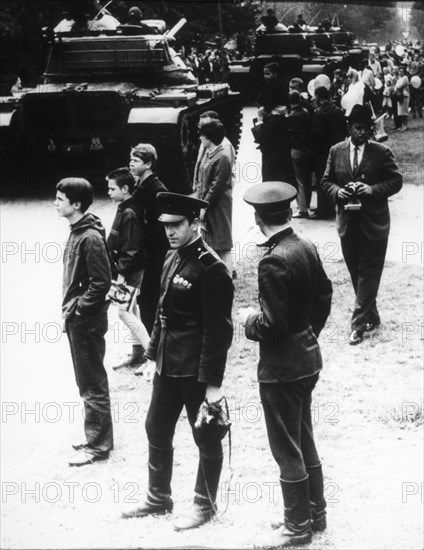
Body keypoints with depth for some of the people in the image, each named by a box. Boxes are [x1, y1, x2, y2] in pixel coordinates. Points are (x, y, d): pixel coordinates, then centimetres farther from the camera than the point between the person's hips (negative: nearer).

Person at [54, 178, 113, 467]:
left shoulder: (90, 237, -20)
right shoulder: (77, 231, 8)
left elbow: (101, 283, -21)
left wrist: (77, 309, -16)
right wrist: (70, 308, 12)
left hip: (87, 322, -9)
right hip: (77, 320, 9)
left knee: (92, 385, 0)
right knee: (88, 381, 17)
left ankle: (98, 445, 9)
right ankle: (96, 436, 28)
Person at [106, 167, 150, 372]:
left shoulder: (129, 214, -21)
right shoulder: (123, 210, 10)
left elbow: (131, 249, -23)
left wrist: (122, 274, -21)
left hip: (129, 272, -10)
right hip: (126, 271, 10)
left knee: (125, 312, -9)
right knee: (131, 310, 14)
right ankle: (137, 354, 23)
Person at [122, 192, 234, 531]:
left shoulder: (211, 269, -19)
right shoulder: (172, 258, 7)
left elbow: (218, 330, -19)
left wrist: (213, 382, -19)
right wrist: (153, 356, 15)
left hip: (196, 371, -9)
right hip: (168, 366, 9)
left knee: (206, 438, 8)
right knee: (157, 431, 17)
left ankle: (205, 505, 24)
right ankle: (159, 499, 33)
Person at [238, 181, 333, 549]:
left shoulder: (273, 262, -25)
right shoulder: (306, 247, 0)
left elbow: (272, 325, -26)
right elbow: (324, 294, 13)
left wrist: (249, 320, -6)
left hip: (281, 368, -9)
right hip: (308, 357, 9)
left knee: (287, 450, 5)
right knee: (304, 441, 21)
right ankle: (315, 512, 33)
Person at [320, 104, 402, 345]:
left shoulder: (382, 152, -6)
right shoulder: (336, 152, 3)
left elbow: (396, 181, -5)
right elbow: (326, 181, 9)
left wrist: (372, 189, -20)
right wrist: (337, 191, -12)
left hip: (374, 223, -3)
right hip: (348, 222, 4)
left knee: (369, 275, -2)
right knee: (357, 274, 13)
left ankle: (359, 324, 0)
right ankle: (372, 316, 28)